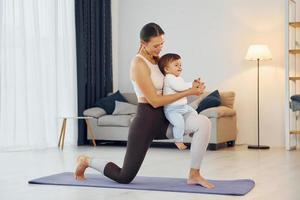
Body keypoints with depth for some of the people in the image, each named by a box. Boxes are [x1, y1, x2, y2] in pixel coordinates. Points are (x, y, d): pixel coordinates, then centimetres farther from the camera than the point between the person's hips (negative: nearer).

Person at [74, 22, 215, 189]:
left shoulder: (157, 59, 8)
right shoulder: (138, 64, -17)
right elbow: (155, 101, -20)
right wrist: (188, 92, -19)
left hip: (163, 119, 7)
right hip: (146, 120, -7)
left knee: (203, 122, -18)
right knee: (124, 178, 3)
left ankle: (194, 175, -7)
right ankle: (86, 161, 30)